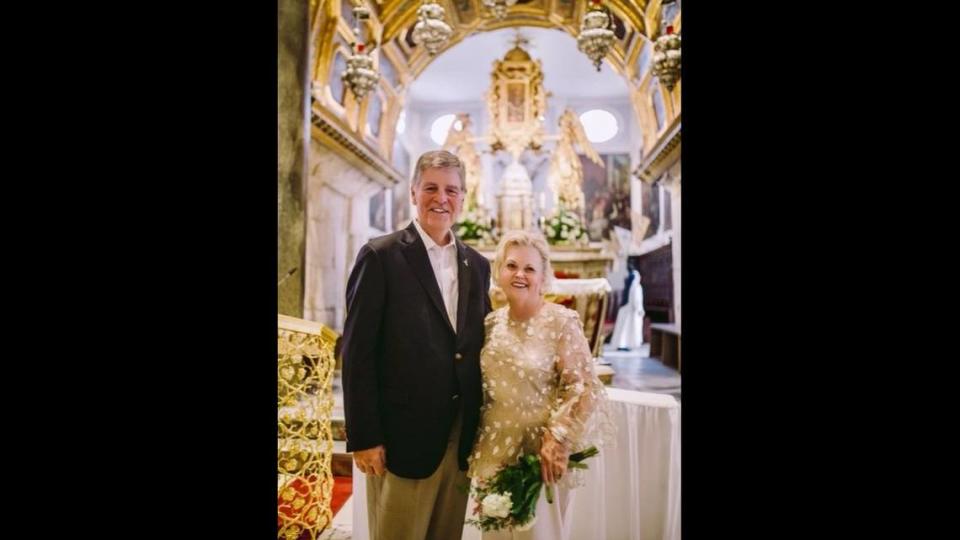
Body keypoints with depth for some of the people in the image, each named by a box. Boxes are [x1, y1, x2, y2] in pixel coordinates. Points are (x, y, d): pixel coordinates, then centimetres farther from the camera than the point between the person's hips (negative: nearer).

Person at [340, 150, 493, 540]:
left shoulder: (477, 265, 9)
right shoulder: (381, 256, -8)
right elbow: (357, 353, -11)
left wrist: (480, 430, 11)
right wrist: (364, 437, -12)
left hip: (462, 438, 5)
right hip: (403, 436, -5)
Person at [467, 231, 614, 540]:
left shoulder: (561, 322, -12)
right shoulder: (491, 323, 3)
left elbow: (584, 388, -14)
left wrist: (558, 440, -19)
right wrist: (477, 446, 10)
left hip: (539, 454, -5)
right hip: (494, 453, 5)